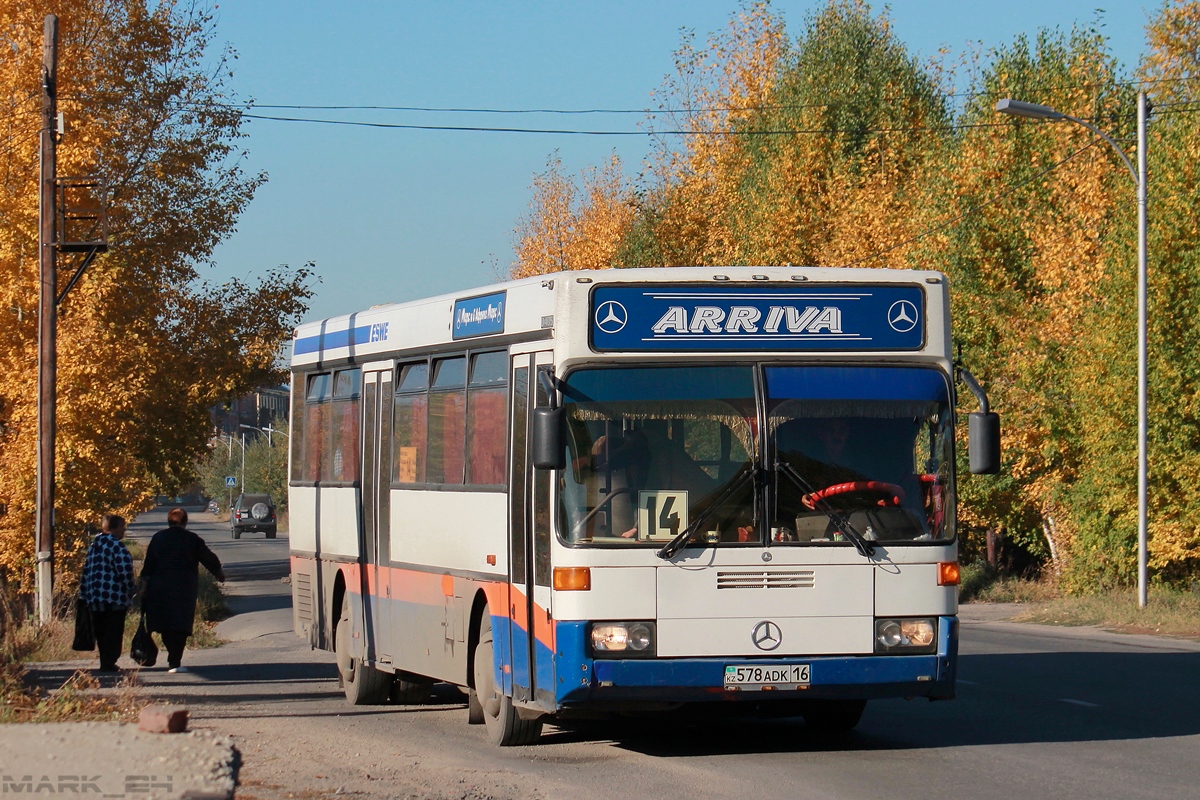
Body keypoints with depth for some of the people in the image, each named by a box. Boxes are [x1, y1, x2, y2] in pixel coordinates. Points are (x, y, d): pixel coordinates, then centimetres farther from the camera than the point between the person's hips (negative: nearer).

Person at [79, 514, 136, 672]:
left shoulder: (94, 545, 12)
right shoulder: (116, 546, -13)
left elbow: (87, 570, 14)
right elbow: (125, 570, -19)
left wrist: (84, 593, 18)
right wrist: (129, 591, -7)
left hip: (95, 598, 7)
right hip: (115, 598, -7)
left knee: (101, 631, 14)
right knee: (114, 631, -2)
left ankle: (105, 662, 17)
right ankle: (108, 663, -5)